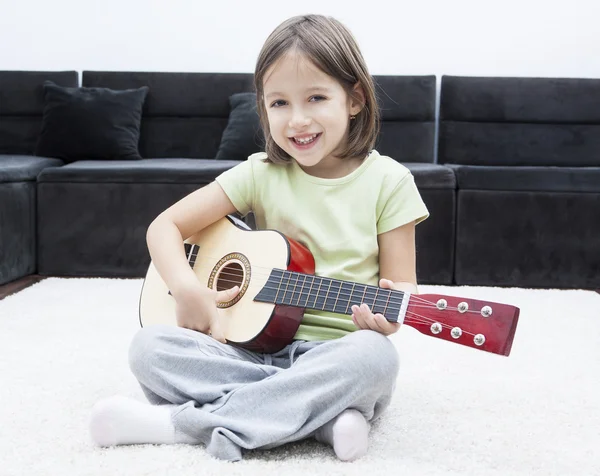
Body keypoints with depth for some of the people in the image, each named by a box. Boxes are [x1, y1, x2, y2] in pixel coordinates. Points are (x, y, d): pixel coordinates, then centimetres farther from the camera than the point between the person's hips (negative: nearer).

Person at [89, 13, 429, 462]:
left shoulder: (387, 182, -2)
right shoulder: (262, 174, 3)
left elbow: (402, 283, 0)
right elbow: (165, 225, 3)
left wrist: (387, 316, -25)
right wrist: (187, 288, -17)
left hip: (339, 350, -2)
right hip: (261, 346, 2)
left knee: (374, 355, -37)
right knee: (150, 346, -19)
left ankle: (180, 423, -28)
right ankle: (324, 416, -27)